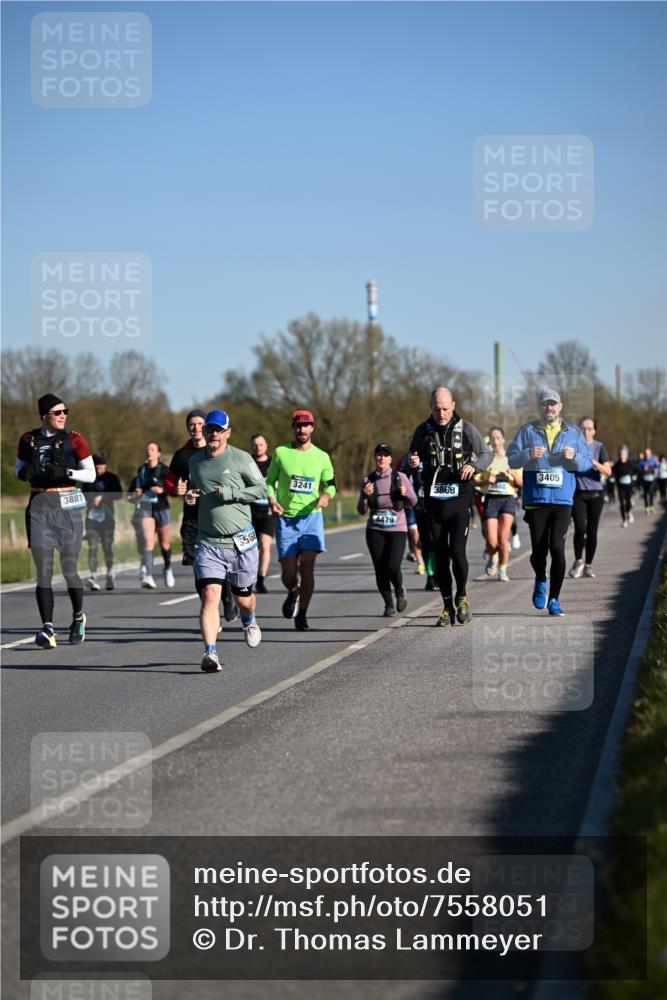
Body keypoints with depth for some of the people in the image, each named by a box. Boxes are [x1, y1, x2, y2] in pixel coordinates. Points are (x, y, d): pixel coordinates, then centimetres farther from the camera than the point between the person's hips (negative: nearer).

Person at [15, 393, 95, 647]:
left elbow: (91, 474, 1)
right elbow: (19, 468, 21)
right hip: (39, 506, 1)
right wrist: (24, 473, -2)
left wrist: (66, 472, -15)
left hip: (67, 505, -1)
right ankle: (47, 629, -11)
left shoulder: (73, 439, 1)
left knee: (69, 569, 5)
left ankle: (78, 617, 30)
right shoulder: (28, 440, 8)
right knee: (43, 571, -7)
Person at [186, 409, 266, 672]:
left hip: (240, 541, -2)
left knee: (243, 597, 13)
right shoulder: (195, 460, 9)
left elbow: (261, 489, -3)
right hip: (208, 543, 2)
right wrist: (190, 496, 4)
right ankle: (210, 653, -21)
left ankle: (248, 621, 50)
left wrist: (230, 493, -15)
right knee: (210, 595, -17)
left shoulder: (241, 458, -4)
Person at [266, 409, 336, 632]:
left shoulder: (321, 457, 5)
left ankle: (302, 615, -4)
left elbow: (330, 484, 15)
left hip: (311, 516, 0)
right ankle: (293, 592, 34)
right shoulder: (281, 453, 2)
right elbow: (269, 481, 9)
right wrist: (271, 500, -11)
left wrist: (326, 496, -8)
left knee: (307, 565, -13)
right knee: (288, 572, -2)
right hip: (285, 518, 0)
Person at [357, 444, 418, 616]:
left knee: (393, 567, -15)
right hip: (375, 531, 2)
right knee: (380, 570, -1)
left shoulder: (400, 477, 0)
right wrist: (365, 495, -15)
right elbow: (362, 510, 4)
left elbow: (413, 502, 5)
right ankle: (388, 604, 17)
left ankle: (400, 591, 17)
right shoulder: (368, 480, 4)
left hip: (397, 530, -2)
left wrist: (406, 493, -16)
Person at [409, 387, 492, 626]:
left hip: (459, 500, -3)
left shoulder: (466, 429, -2)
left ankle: (461, 597, 10)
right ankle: (447, 607, 15)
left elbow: (486, 454, 5)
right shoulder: (423, 431, 3)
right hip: (433, 501, 3)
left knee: (457, 551, -14)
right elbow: (412, 458, 12)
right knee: (440, 557, 6)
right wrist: (413, 463, -12)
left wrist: (474, 465, -17)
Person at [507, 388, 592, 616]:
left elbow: (587, 463, 8)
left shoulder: (573, 433, 11)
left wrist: (574, 458, -13)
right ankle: (540, 581, 32)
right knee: (538, 551, -2)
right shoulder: (527, 431, 9)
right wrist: (529, 454, -15)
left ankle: (554, 599, 1)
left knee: (557, 547, -11)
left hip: (563, 499, 0)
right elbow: (511, 459, 4)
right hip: (536, 499, 0)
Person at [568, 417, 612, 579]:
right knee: (580, 528, -15)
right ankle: (578, 561, 5)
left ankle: (588, 565, 13)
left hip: (595, 494, 0)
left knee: (592, 530, 1)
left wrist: (594, 463, -20)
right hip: (577, 494, 0)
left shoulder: (599, 447, 3)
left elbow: (608, 471, -6)